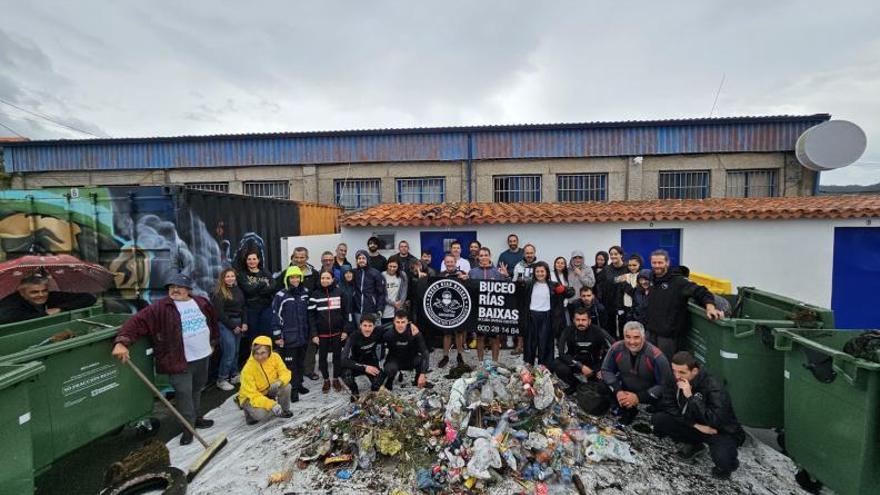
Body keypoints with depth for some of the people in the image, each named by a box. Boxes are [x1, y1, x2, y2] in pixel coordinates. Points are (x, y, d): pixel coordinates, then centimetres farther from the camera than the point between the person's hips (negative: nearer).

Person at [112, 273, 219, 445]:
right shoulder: (160, 308, -12)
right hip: (180, 361, -5)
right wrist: (122, 342, -38)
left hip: (203, 357, 5)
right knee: (184, 394, 2)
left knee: (197, 390, 22)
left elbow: (213, 322, 15)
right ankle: (188, 427, 20)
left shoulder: (202, 303, 2)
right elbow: (137, 321, -22)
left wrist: (213, 343, 20)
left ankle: (196, 418, 41)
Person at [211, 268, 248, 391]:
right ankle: (221, 380, 7)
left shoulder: (238, 290, 12)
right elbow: (219, 313, -11)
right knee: (229, 352, -8)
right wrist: (233, 326, -10)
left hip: (238, 323, 6)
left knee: (236, 352, 11)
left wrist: (244, 323, 3)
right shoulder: (219, 293, -8)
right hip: (225, 325, -6)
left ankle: (234, 376, 23)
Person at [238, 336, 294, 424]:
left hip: (268, 391, 4)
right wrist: (271, 404, -40)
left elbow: (285, 373, -12)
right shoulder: (248, 369, -29)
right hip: (250, 397, -4)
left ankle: (284, 410, 4)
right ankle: (250, 412, 4)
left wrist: (279, 381, -37)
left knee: (286, 386, -23)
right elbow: (252, 394, -30)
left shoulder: (275, 357, -19)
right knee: (260, 414, -32)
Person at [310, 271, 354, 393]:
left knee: (337, 356, 11)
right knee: (322, 357, 10)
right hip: (322, 333, 0)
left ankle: (336, 379, 28)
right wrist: (314, 334, -7)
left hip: (337, 332, 0)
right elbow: (311, 315, -2)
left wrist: (346, 330, -4)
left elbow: (347, 312, 0)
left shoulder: (339, 292, -3)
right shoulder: (315, 295, -3)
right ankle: (326, 380, 28)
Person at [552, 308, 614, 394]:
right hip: (574, 363, -1)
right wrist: (581, 366, -28)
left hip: (593, 364, 1)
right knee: (557, 365, -28)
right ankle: (575, 385, 5)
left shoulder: (597, 331, -16)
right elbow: (563, 353, -18)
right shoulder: (568, 331, -16)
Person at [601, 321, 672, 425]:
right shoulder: (616, 348, -17)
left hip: (648, 397, -3)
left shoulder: (656, 356, -25)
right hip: (625, 392, 3)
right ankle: (626, 411, 5)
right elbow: (606, 370, -6)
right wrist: (617, 391, -21)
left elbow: (664, 385, -19)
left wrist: (639, 397, -25)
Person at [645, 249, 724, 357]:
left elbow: (701, 292, -17)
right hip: (651, 330, 6)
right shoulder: (652, 279, 9)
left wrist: (710, 307, -33)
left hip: (668, 334, -6)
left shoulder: (677, 281, -10)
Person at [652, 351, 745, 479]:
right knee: (657, 419, -15)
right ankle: (694, 445, 10)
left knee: (723, 460, -35)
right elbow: (667, 406, -11)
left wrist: (691, 397, -38)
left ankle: (727, 464, 5)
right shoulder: (676, 381, -13)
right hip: (695, 426, 5)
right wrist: (695, 425, -19)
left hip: (722, 431, -5)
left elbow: (716, 421, -36)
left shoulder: (714, 388, -27)